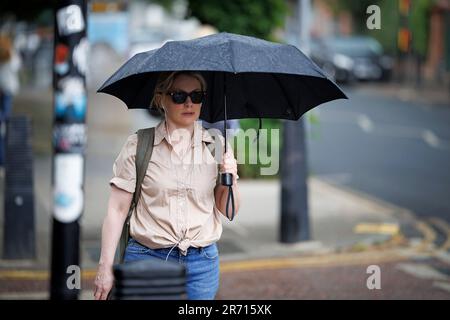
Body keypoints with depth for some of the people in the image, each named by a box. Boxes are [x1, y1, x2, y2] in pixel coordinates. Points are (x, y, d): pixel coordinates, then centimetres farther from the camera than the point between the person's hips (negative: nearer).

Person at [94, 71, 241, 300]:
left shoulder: (216, 146, 5)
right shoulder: (138, 145, -2)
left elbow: (229, 212, 10)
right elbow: (117, 210, -3)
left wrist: (231, 180, -10)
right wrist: (105, 268, -8)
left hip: (201, 262, 2)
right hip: (147, 257, -2)